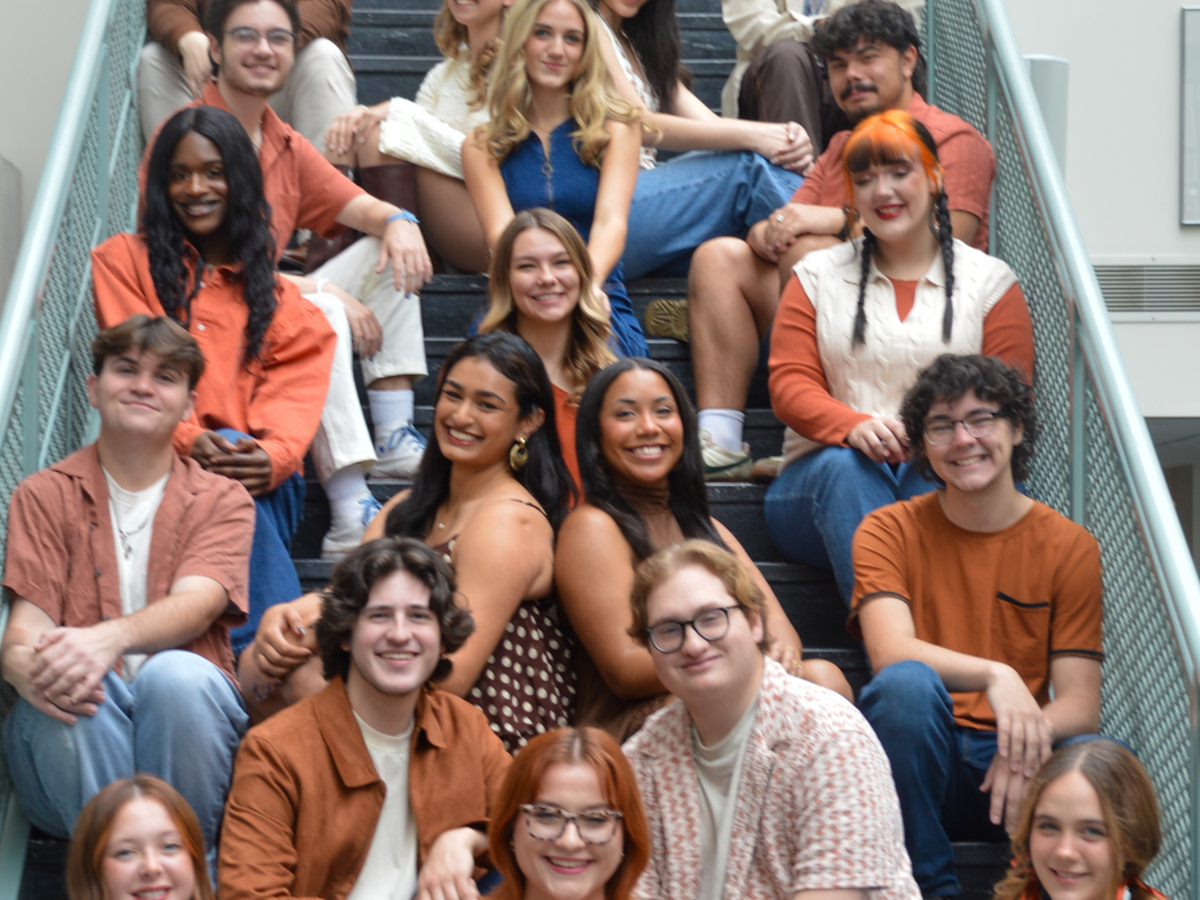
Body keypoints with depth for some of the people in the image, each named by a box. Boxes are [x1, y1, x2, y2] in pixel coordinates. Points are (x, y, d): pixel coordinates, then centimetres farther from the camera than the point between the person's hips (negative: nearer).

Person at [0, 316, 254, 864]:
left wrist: (110, 638, -34)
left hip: (185, 720, 0)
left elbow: (195, 604, -10)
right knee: (70, 688, -33)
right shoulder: (44, 496, 12)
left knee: (176, 673, -33)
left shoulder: (223, 500, 12)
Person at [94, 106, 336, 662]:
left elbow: (295, 391, 4)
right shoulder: (123, 260, 16)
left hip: (263, 481, 2)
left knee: (238, 466, -35)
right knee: (223, 458, -36)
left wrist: (273, 454, -21)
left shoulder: (276, 295, 20)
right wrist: (189, 439, -19)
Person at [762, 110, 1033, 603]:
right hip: (823, 478, 1)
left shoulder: (990, 281, 14)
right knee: (845, 465, -34)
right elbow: (788, 383, 6)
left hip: (945, 475, 0)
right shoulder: (817, 276, 17)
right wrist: (854, 425, -17)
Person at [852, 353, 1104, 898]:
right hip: (920, 759, 0)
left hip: (1011, 756, 0)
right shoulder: (890, 531, 2)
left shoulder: (1070, 547, 4)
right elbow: (890, 651, -16)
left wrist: (1031, 731, -26)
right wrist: (994, 676, -33)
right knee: (905, 683, -34)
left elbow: (1081, 705, -3)